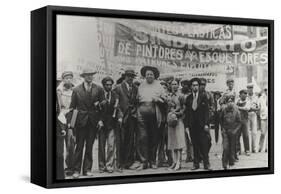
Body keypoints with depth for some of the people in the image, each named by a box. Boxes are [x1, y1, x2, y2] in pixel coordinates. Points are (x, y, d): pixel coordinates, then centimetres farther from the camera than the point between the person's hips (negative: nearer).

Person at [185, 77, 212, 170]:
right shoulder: (188, 98, 11)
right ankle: (196, 164, 10)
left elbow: (206, 110, -1)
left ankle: (206, 164, 1)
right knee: (195, 145, 4)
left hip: (202, 124, -2)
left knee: (204, 144, -5)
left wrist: (206, 124, -9)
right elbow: (187, 112, 10)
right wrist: (187, 125, 3)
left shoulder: (203, 96, 3)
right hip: (192, 125, 2)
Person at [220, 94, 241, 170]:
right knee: (225, 148, -9)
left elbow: (239, 122, 1)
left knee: (232, 148, 6)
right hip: (225, 131, 0)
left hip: (233, 132, 0)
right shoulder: (224, 109, -2)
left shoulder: (236, 110, -4)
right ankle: (225, 164, 0)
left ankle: (231, 164, 19)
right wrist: (222, 129, 4)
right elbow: (221, 120, 12)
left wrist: (235, 130, -9)